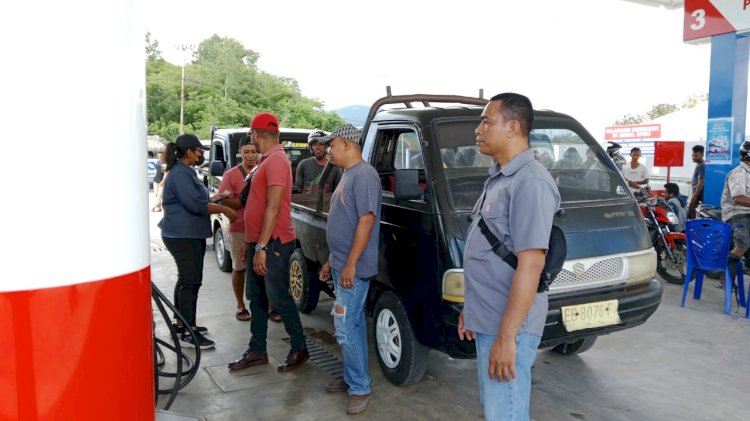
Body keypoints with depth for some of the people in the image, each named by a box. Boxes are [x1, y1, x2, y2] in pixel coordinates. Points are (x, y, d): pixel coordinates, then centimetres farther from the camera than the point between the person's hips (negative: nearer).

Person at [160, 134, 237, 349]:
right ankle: (189, 333, -6)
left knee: (186, 279, 17)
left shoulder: (185, 172, 17)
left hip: (189, 234, 11)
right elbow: (195, 205, -23)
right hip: (183, 236, -11)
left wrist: (218, 200, 19)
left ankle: (181, 322, 28)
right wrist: (223, 209, -16)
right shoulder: (180, 174, -17)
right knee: (191, 281, -10)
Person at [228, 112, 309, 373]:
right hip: (258, 242, 10)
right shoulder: (267, 161, 16)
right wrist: (250, 242, 20)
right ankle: (257, 351, 23)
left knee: (278, 298, -2)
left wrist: (262, 247, -23)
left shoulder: (276, 160, -15)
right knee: (256, 297, 13)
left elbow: (273, 207, -22)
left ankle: (299, 349, 13)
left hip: (273, 243, -10)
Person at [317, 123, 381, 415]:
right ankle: (352, 378, 26)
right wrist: (332, 261, 21)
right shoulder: (348, 175, 15)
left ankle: (360, 387, 6)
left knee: (345, 328, -6)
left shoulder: (364, 175, -16)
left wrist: (350, 264, -24)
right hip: (341, 265, 10)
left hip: (354, 268, -10)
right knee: (353, 324, 16)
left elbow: (366, 220, -23)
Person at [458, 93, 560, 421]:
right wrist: (470, 308, 19)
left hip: (507, 326, -10)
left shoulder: (529, 182, -19)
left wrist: (506, 336, -24)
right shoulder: (498, 178, 12)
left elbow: (530, 263, -24)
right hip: (486, 320, 10)